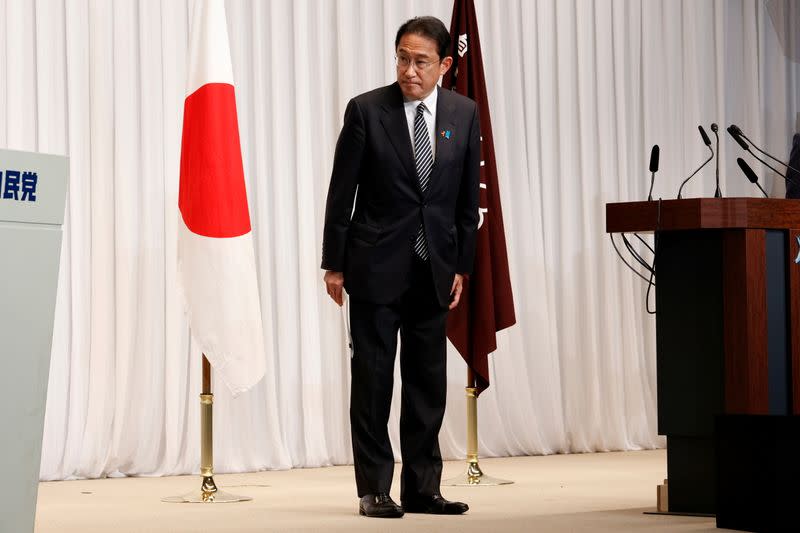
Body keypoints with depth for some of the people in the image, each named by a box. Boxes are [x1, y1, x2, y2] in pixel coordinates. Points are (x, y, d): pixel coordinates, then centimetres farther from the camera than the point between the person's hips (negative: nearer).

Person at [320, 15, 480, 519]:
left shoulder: (463, 113, 4)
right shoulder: (366, 110, -6)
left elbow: (468, 196, 9)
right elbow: (341, 192, -3)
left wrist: (461, 266, 6)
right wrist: (334, 264, -4)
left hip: (434, 269, 3)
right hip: (377, 265, -3)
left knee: (428, 382, 6)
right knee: (373, 379, 1)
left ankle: (422, 487, 14)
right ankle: (375, 490, 7)